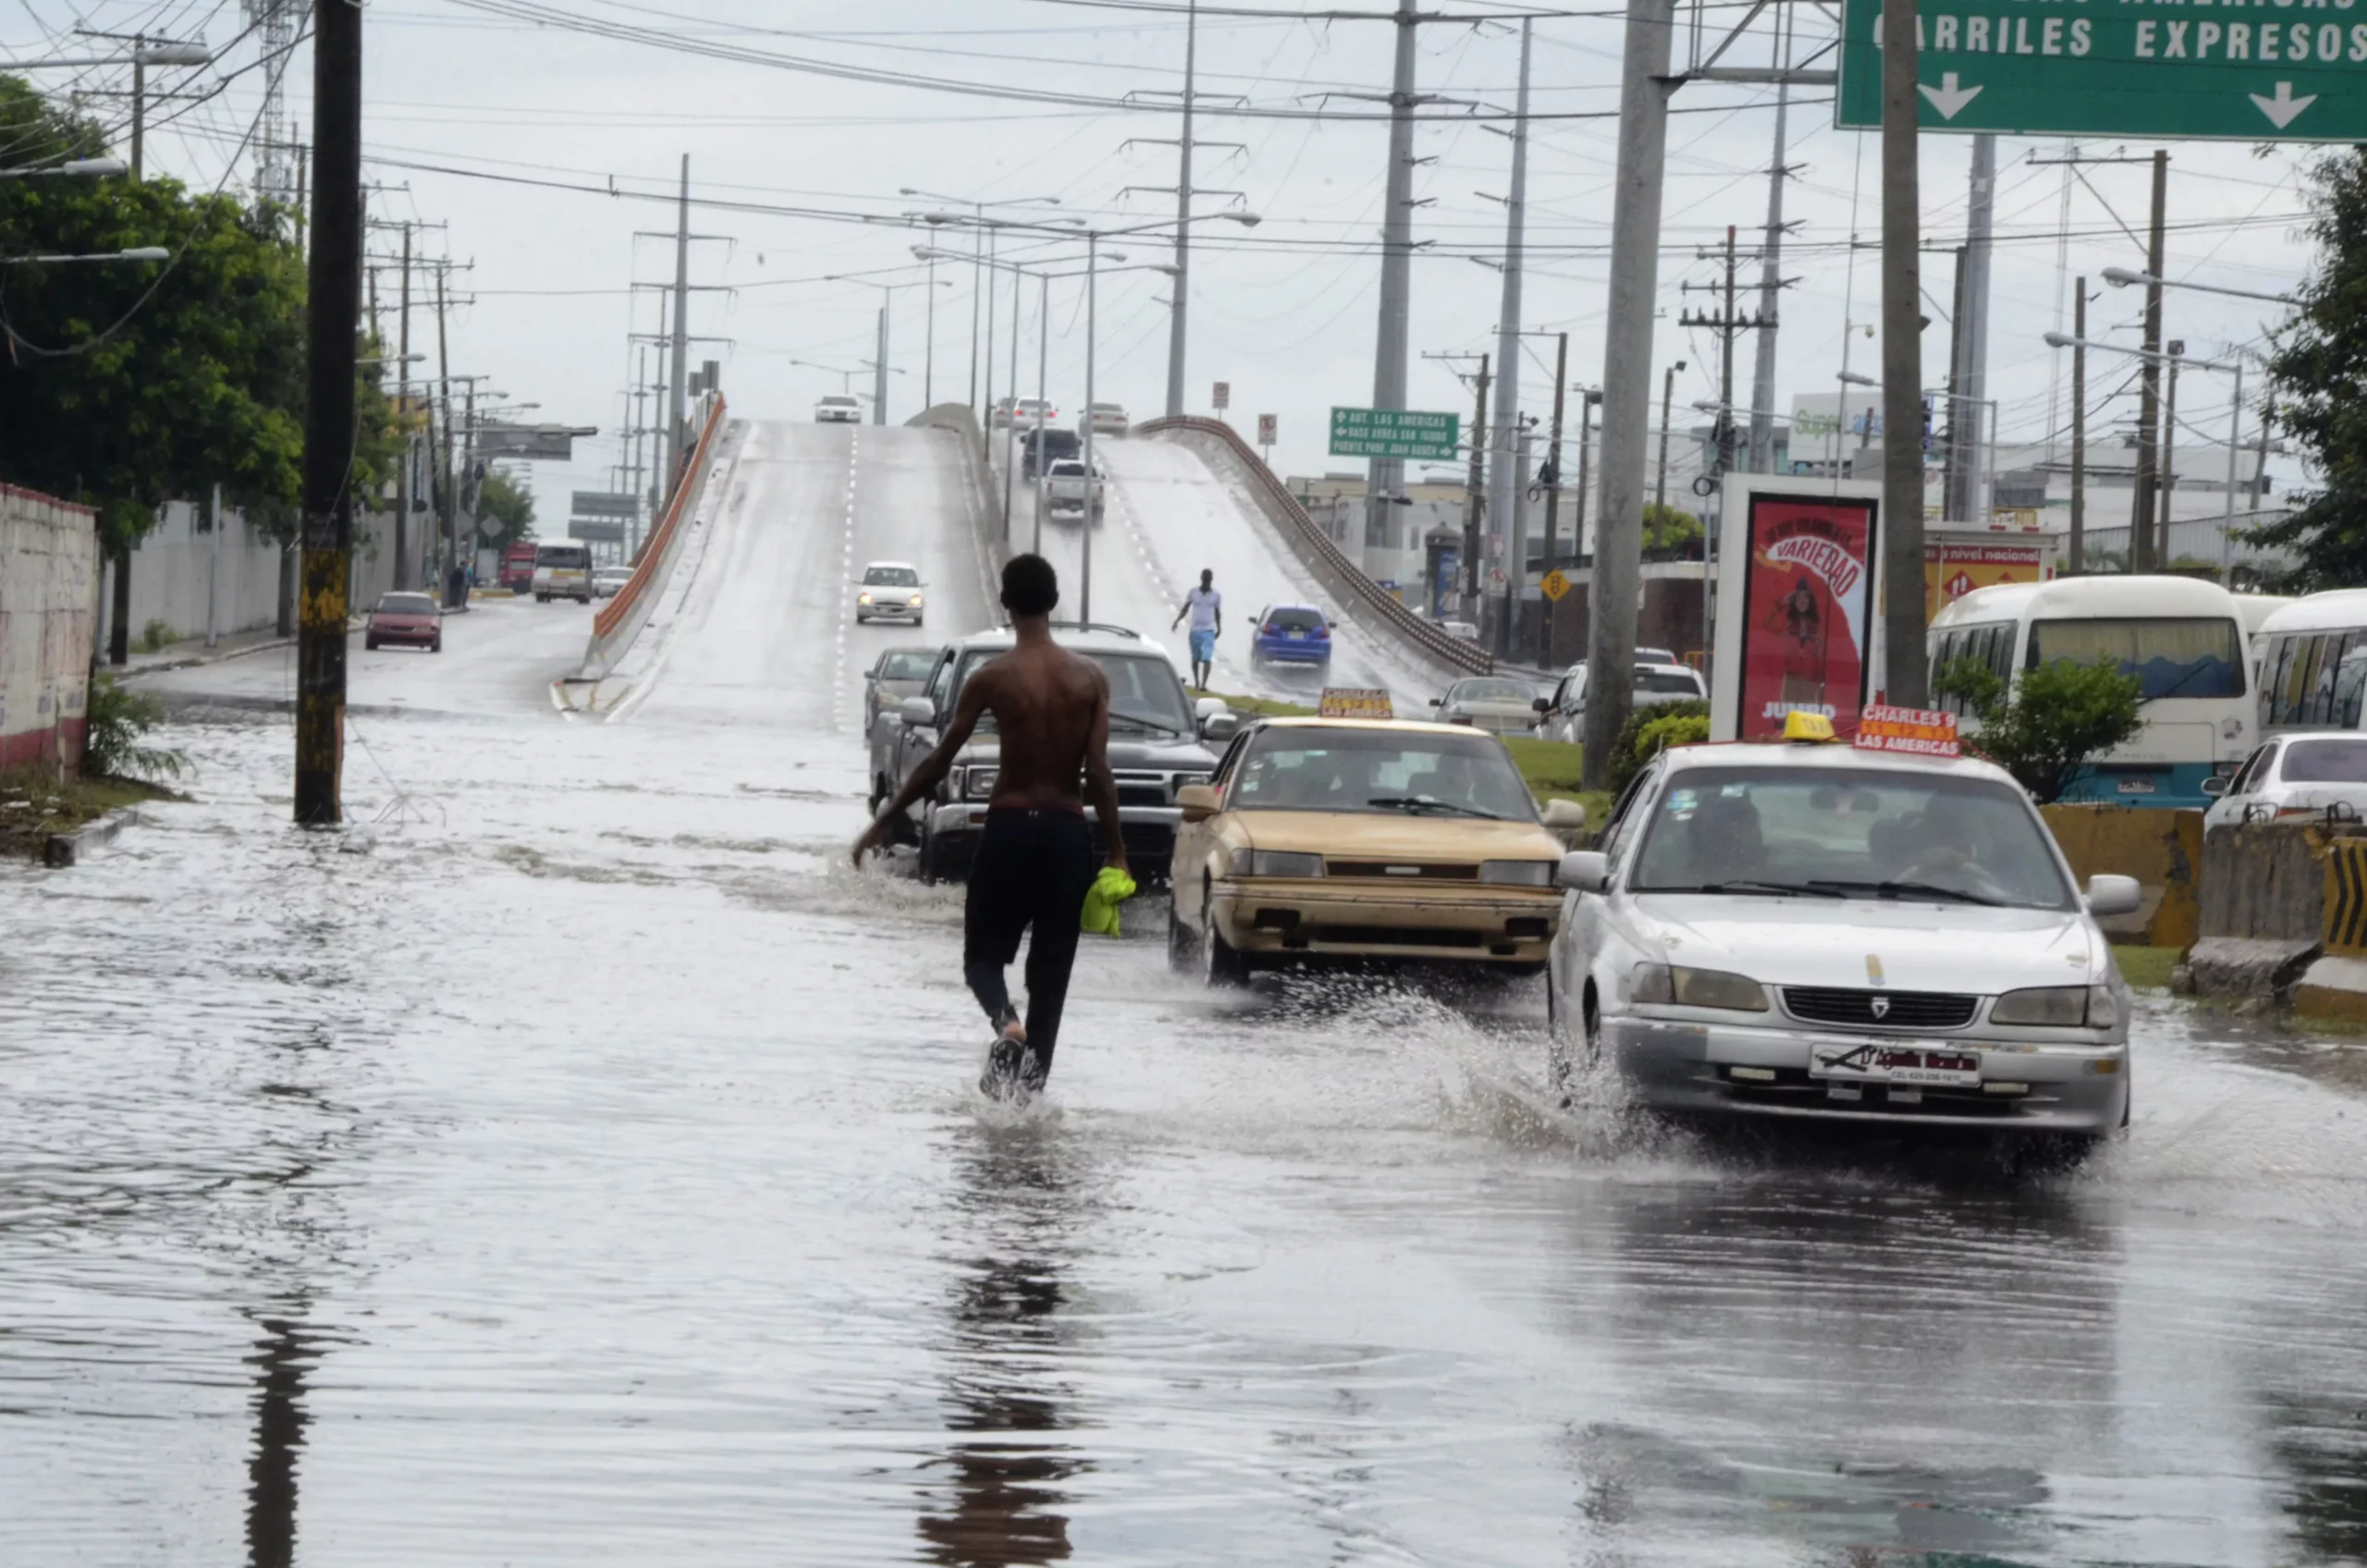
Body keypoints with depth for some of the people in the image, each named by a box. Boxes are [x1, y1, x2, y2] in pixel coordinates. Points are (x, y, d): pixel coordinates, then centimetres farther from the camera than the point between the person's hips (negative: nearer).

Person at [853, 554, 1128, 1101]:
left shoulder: (992, 679, -7)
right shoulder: (1090, 679, -2)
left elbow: (939, 763, -4)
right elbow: (1098, 771, -6)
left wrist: (882, 823, 6)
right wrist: (1115, 850, 1)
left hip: (1009, 830, -2)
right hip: (1068, 833, 2)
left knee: (984, 955, 9)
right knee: (1050, 968, 11)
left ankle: (1007, 1022, -22)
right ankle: (1033, 1077, 7)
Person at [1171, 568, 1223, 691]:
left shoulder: (1216, 596, 3)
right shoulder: (1193, 593, 2)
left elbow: (1217, 613, 11)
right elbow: (1186, 608, 8)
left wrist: (1219, 628, 9)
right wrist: (1177, 620, -4)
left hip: (1208, 631, -1)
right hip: (1195, 630, 1)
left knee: (1207, 658, -15)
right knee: (1195, 658, 9)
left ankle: (1204, 684, -18)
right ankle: (1196, 683, 23)